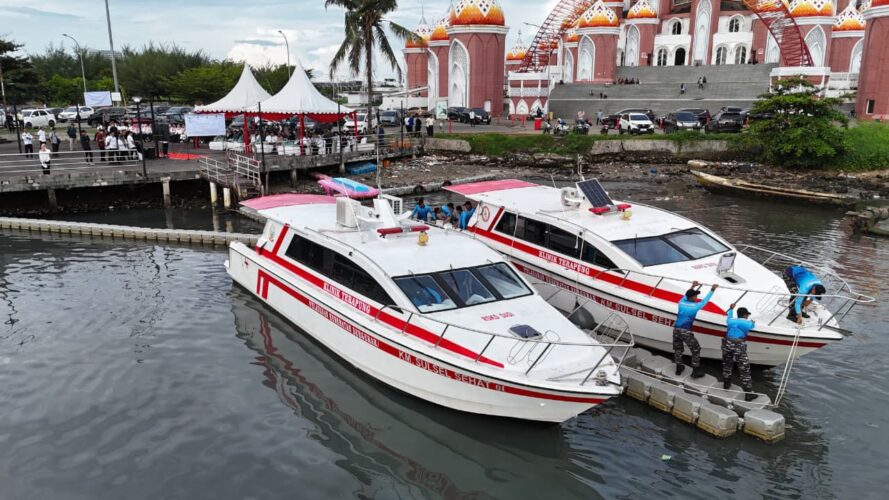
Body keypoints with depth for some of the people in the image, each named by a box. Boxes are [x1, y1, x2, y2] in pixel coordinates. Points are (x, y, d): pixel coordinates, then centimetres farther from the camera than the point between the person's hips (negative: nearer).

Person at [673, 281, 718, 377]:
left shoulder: (681, 303, 4)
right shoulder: (695, 306, -8)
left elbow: (685, 296, 26)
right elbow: (705, 300, 8)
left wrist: (692, 287, 38)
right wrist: (712, 290, 19)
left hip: (676, 330, 5)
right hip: (686, 332, -5)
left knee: (678, 350, 22)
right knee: (696, 350, 11)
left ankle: (678, 368, 31)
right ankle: (695, 371, 13)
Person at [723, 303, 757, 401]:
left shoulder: (731, 321, 15)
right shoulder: (747, 323, 8)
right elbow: (752, 326, 33)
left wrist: (731, 309, 58)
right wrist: (753, 323, 57)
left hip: (727, 344, 4)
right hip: (739, 346, -4)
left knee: (727, 365, 23)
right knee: (744, 369, 1)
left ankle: (726, 384, 39)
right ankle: (748, 393, 2)